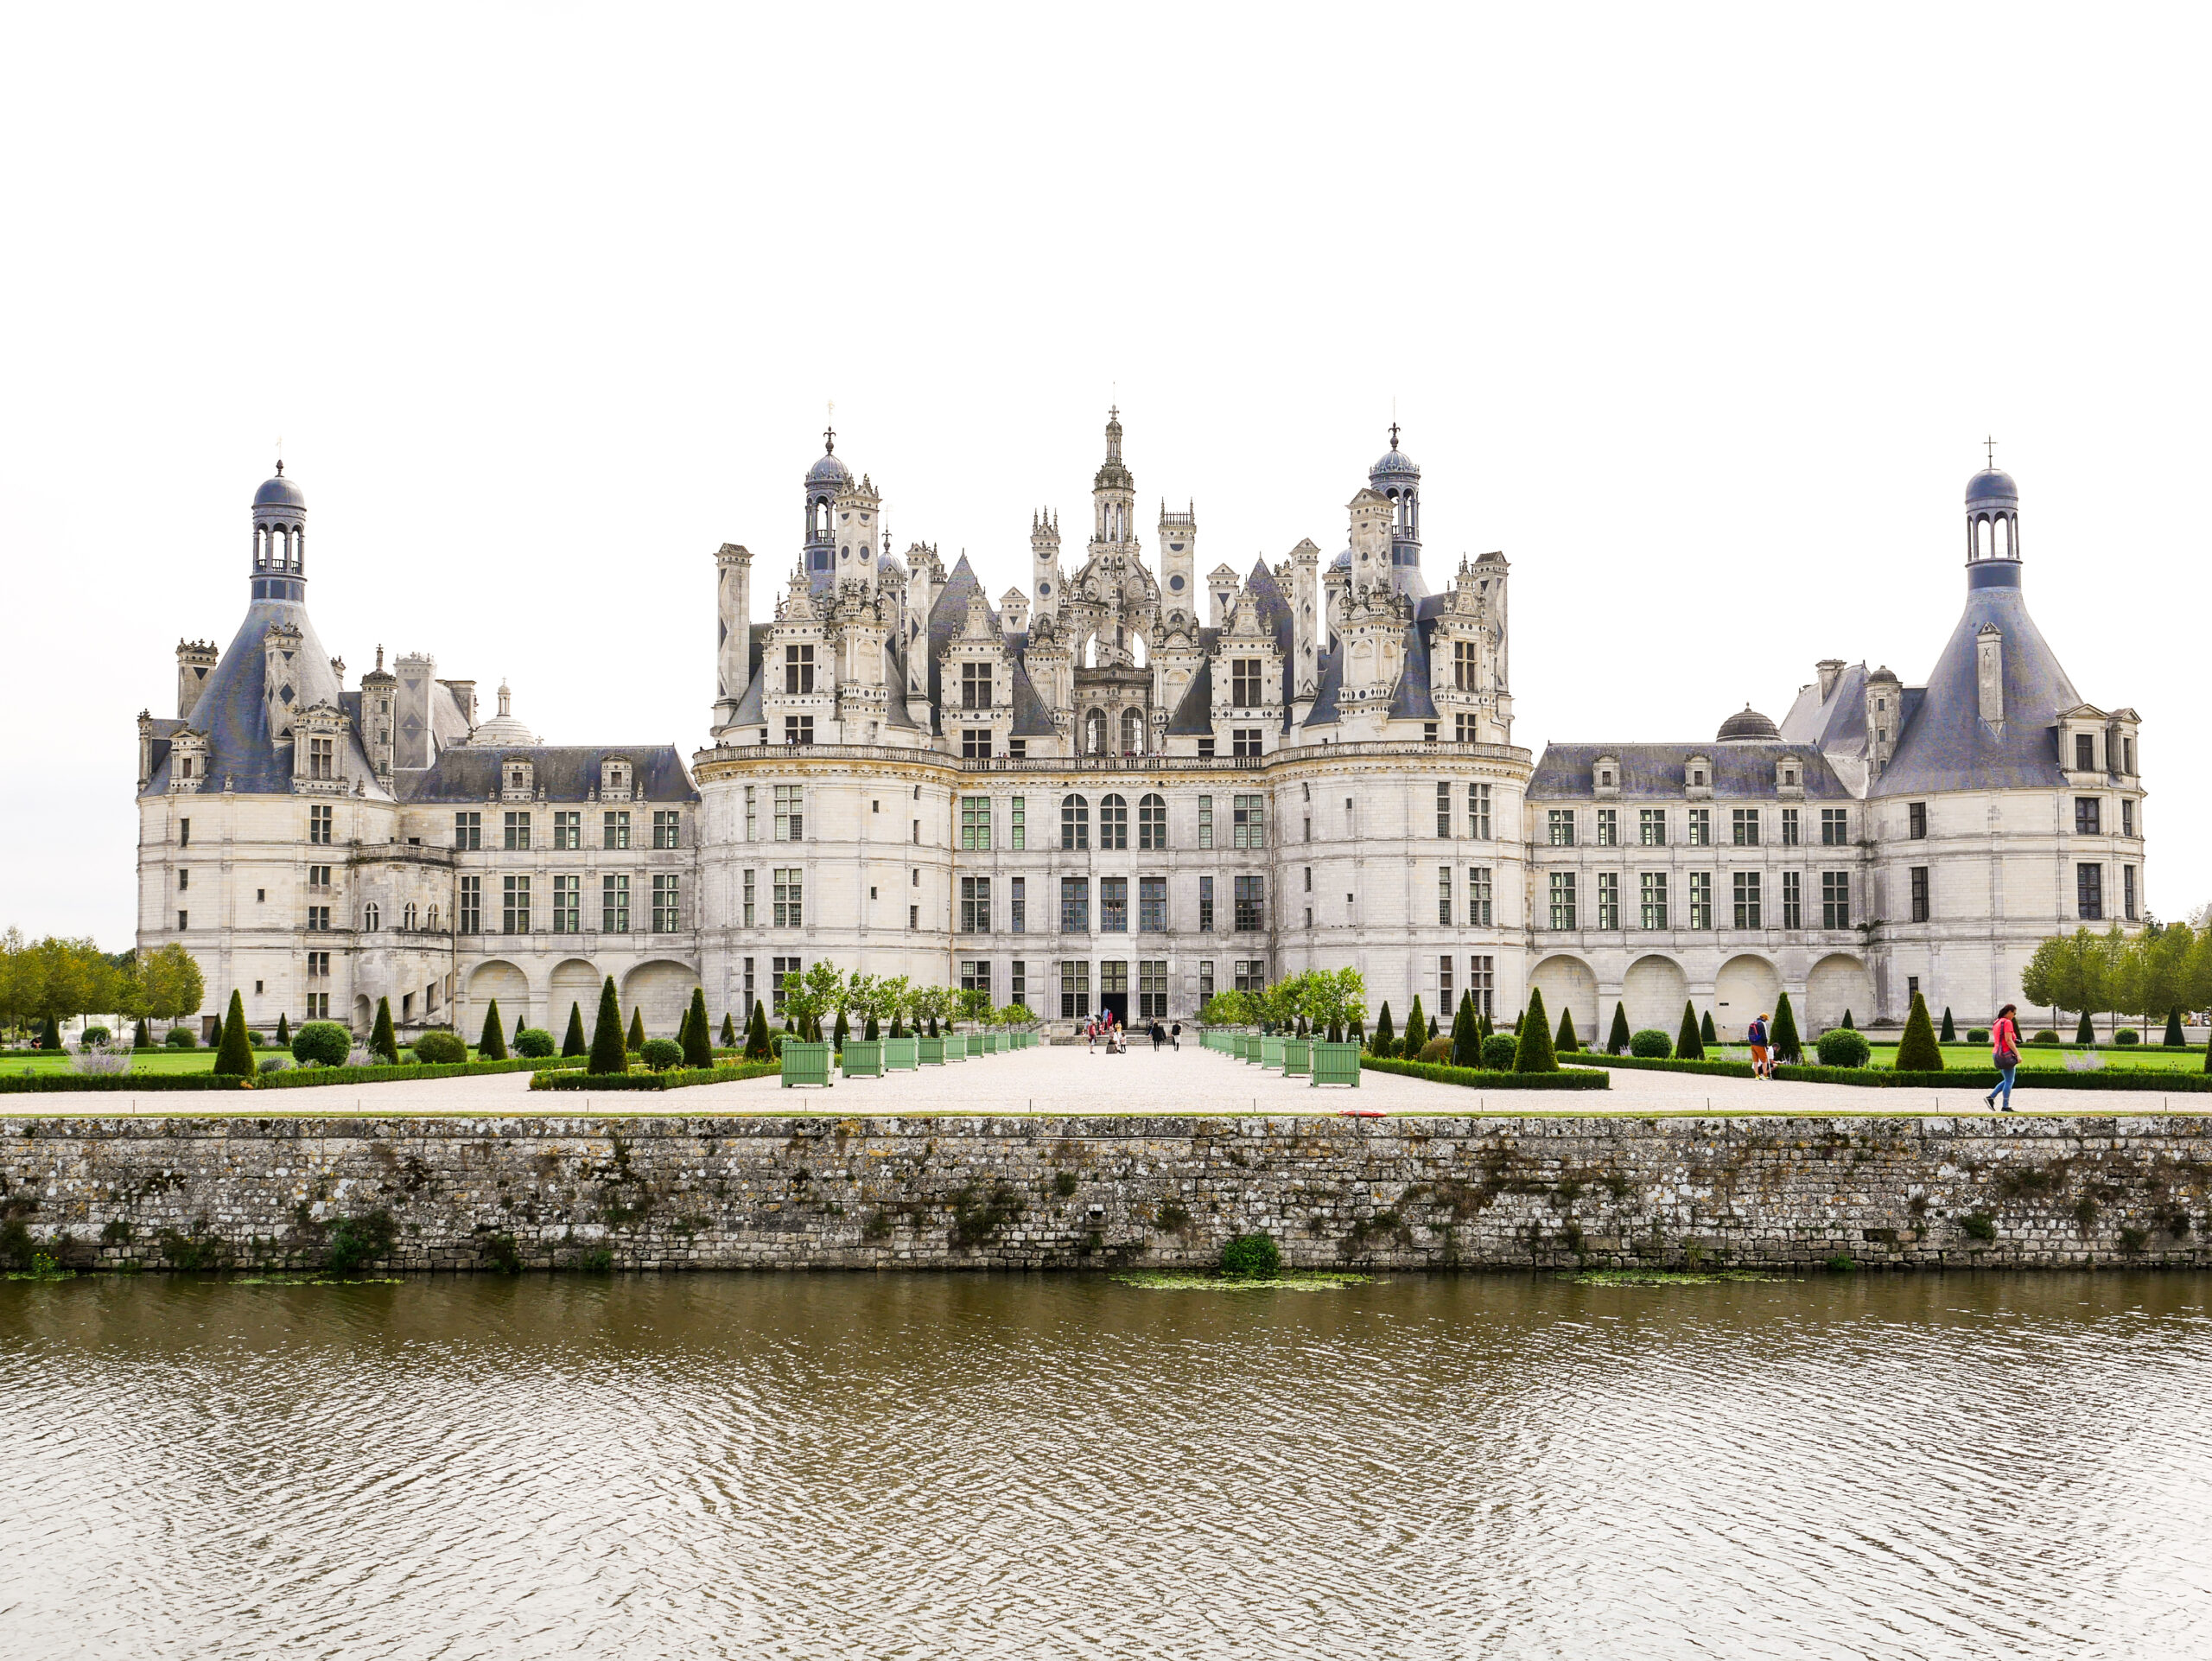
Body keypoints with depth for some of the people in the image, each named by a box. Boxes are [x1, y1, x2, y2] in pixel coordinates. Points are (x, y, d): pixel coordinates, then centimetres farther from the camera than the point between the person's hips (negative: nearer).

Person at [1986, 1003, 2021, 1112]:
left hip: (1997, 1054, 9)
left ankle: (1990, 1098, 6)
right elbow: (2008, 1040, -20)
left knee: (2007, 1081, 16)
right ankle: (2005, 1107, -4)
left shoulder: (1997, 1023, 16)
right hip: (2006, 1055, -9)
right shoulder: (2007, 1022, -12)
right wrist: (2018, 1054, -19)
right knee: (2009, 1081, -3)